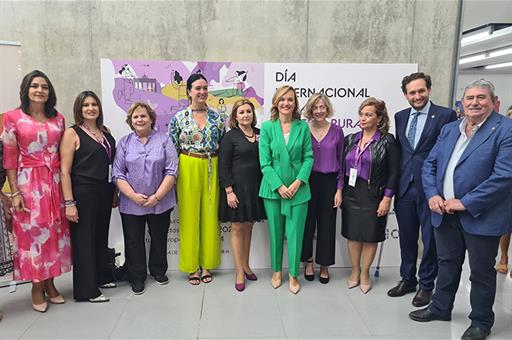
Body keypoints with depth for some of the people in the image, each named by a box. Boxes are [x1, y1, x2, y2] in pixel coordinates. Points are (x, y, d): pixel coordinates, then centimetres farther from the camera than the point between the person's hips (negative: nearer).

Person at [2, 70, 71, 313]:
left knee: (55, 231, 8)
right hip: (28, 183, -3)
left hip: (55, 183, 4)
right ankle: (37, 288, 17)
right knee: (32, 232, 1)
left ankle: (50, 284, 23)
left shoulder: (58, 119, 9)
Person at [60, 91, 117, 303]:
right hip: (83, 193, -6)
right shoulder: (72, 133, -6)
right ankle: (87, 290, 15)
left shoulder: (105, 133, 10)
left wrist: (115, 193, 12)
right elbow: (65, 170, -11)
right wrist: (69, 203, -16)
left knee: (101, 236, 16)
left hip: (105, 192, 6)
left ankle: (102, 277, 33)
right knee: (84, 239, 3)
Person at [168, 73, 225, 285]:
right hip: (188, 169, -2)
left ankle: (206, 264, 21)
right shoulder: (179, 118, 0)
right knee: (189, 215, 4)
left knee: (210, 215, 6)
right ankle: (192, 266, 18)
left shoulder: (217, 117, 5)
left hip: (211, 169, 2)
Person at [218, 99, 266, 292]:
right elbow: (224, 166, -8)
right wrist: (229, 191, -14)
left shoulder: (260, 134, 8)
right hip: (237, 187, -4)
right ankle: (240, 273, 12)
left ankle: (246, 266, 28)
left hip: (255, 187, 4)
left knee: (248, 227, 14)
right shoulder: (230, 137, -5)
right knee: (237, 228, 3)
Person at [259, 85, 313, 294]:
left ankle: (293, 275, 22)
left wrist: (298, 182, -11)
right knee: (276, 232, 12)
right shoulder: (267, 127, -2)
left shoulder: (303, 127, 1)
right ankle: (277, 271, 31)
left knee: (295, 233, 4)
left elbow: (308, 157, 0)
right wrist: (279, 186, -12)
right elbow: (264, 162, -5)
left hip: (298, 188, 0)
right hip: (273, 188, 0)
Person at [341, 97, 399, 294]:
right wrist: (340, 191, 3)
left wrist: (387, 198, -12)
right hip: (351, 194, 4)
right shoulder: (351, 139, 6)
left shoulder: (387, 141, -6)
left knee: (370, 236, 7)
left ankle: (365, 273, 25)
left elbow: (393, 172, -8)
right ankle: (355, 271, 29)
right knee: (353, 235, 11)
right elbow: (343, 167, 8)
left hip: (373, 195, -4)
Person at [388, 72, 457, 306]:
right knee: (406, 237, 15)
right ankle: (407, 279, 33)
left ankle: (426, 285, 26)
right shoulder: (400, 117, 10)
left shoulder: (445, 115, -5)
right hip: (405, 187, 5)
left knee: (430, 239, 8)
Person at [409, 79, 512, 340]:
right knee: (447, 263, 20)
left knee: (481, 272, 11)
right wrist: (432, 194, -5)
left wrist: (466, 203, -20)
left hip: (481, 216, -5)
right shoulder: (449, 129, 9)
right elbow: (430, 164, 10)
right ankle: (440, 308, 39)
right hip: (446, 213, 6)